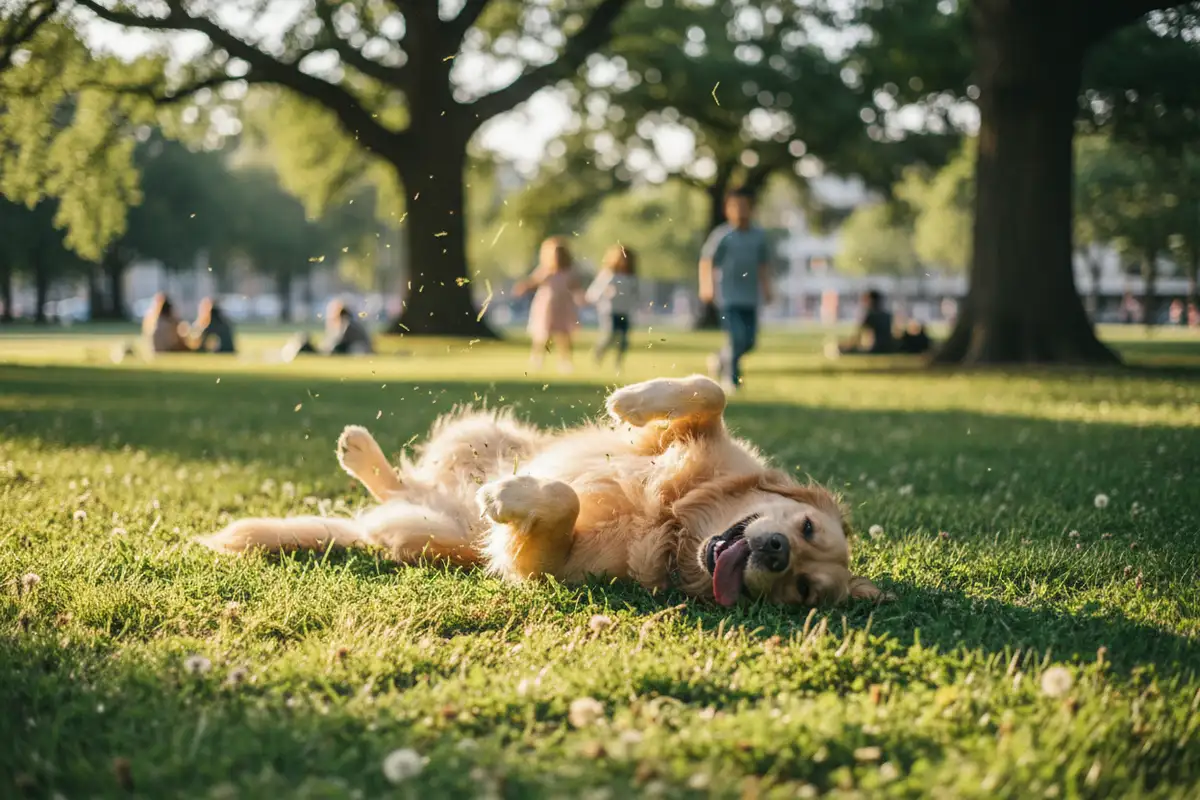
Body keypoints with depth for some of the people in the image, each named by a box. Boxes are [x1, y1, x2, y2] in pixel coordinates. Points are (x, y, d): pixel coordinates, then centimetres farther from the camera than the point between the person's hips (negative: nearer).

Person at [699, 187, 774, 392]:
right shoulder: (722, 235, -5)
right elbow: (706, 261, -6)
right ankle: (731, 379, 1)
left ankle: (720, 361, 32)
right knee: (737, 338, -14)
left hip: (750, 298, 5)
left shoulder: (759, 236, 8)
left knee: (749, 341, 6)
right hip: (728, 297, -5)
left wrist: (766, 288, 13)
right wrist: (706, 287, -16)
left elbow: (763, 264, 19)